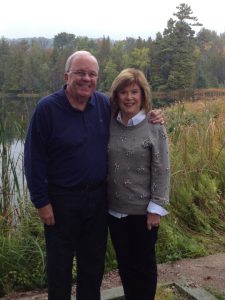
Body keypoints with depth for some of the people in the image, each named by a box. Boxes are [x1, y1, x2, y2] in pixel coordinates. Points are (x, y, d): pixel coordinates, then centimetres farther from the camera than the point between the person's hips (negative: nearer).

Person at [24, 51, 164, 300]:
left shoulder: (105, 103, 0)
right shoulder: (47, 108, -13)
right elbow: (34, 158, -11)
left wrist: (151, 117, -5)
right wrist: (41, 202, -12)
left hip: (98, 196, 4)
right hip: (61, 200, -4)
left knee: (94, 261, 21)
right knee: (60, 264, 13)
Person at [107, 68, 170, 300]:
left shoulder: (155, 128, -10)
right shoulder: (109, 125, 0)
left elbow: (161, 171, -10)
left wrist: (156, 207, -12)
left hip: (143, 211, -4)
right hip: (114, 209, 4)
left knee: (144, 264, 14)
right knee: (124, 263, 19)